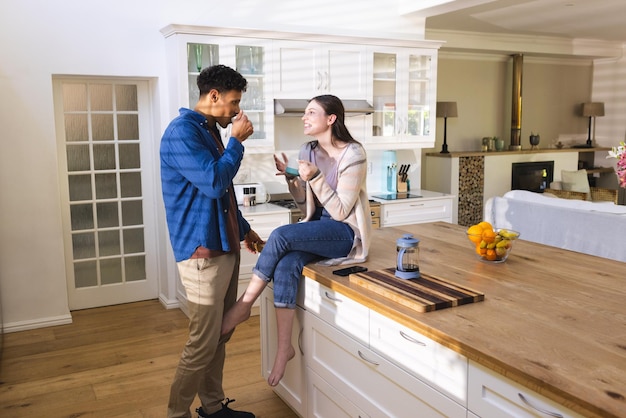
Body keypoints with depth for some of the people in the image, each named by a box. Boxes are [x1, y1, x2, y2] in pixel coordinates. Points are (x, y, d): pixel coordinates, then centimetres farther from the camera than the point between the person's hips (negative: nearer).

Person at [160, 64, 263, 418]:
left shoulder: (210, 130, 15)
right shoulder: (182, 131, -14)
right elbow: (214, 183, -24)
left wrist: (244, 229, 26)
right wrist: (237, 141, -12)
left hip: (225, 247, 9)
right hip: (202, 252, -9)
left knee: (221, 336, 16)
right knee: (203, 343, -2)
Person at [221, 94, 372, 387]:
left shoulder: (353, 154, -13)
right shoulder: (308, 152, 7)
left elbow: (340, 212, -15)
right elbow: (307, 208, 12)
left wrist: (315, 177, -24)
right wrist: (292, 179, -5)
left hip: (345, 232, -6)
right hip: (317, 229, 6)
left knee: (281, 235, -29)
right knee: (285, 267, -26)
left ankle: (243, 306, -13)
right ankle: (284, 347, -18)